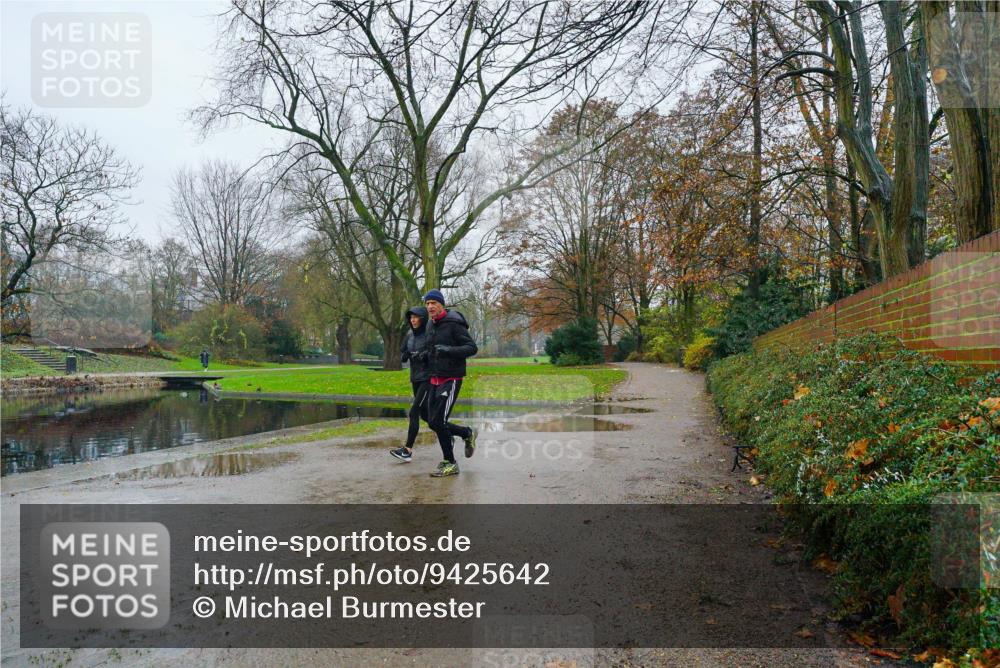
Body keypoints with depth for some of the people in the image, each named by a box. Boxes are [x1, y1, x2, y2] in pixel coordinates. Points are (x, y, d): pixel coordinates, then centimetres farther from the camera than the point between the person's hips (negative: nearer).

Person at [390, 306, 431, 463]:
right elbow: (402, 357, 13)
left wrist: (426, 355, -27)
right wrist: (405, 355, -9)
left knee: (414, 412, -13)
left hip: (428, 378, -8)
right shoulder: (410, 336, 9)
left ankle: (408, 450, -10)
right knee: (424, 414, 14)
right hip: (415, 379, 8)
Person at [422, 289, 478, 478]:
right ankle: (467, 433, 32)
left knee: (438, 421, -11)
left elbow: (472, 347, -17)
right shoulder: (431, 326, 12)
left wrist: (449, 350, -29)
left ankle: (450, 463, 5)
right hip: (435, 379, 8)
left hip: (451, 379, -8)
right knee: (433, 422, 9)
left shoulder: (454, 324, -12)